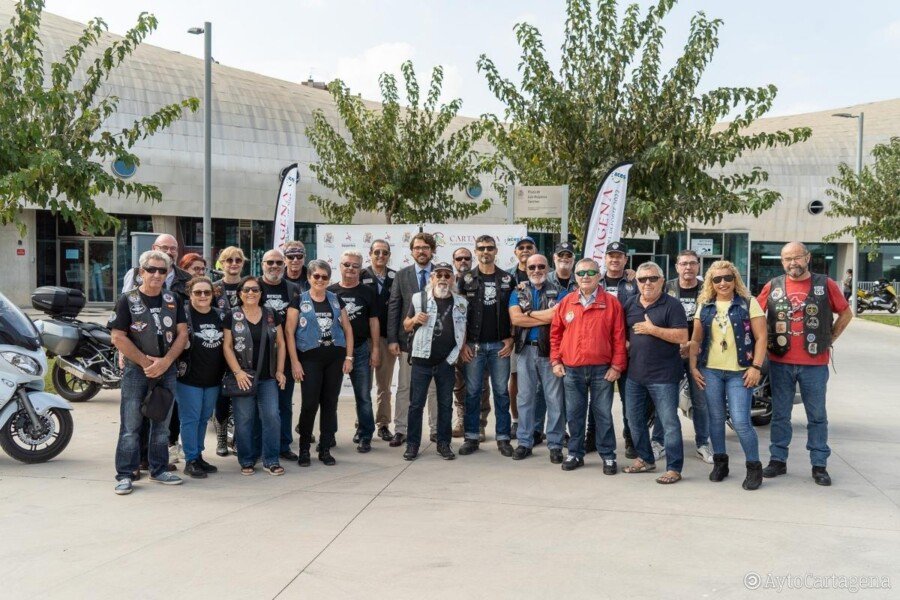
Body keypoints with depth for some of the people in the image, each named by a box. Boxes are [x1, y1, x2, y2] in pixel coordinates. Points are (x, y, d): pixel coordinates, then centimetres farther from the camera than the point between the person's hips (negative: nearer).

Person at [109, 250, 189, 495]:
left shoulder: (173, 300, 8)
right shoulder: (128, 300, -4)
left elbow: (182, 334, 4)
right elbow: (118, 338, -8)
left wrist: (165, 361, -10)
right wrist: (146, 362, -12)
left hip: (167, 370, 4)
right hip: (136, 370, -4)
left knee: (162, 424, 11)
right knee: (131, 426, -3)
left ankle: (159, 469, 22)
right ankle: (126, 474, 3)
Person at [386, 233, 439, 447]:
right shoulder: (401, 275, 4)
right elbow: (393, 308, 2)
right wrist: (392, 339, -5)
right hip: (408, 339, 0)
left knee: (435, 388, 8)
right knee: (404, 388, 5)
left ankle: (436, 429, 18)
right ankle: (400, 430, 12)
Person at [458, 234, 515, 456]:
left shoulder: (507, 279, 7)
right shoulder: (467, 280, 4)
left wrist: (510, 339, -2)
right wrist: (463, 344, -3)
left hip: (500, 346, 1)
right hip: (473, 345, 0)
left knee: (501, 392, 4)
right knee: (472, 392, 3)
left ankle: (503, 438, 11)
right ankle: (471, 437, 11)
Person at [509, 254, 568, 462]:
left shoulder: (559, 292, 4)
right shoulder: (518, 292, 10)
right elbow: (515, 318, -6)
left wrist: (528, 313, -7)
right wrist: (546, 317, -9)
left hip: (551, 350, -2)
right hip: (526, 350, 2)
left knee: (555, 398, 0)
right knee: (526, 397, 8)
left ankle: (555, 444, 8)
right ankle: (525, 442, 16)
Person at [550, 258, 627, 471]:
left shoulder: (611, 302, -2)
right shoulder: (565, 302, 5)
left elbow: (619, 337, -2)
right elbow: (555, 333, 11)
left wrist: (617, 366, -5)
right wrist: (555, 361, 5)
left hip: (602, 369, -2)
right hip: (571, 370, 2)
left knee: (603, 414, 4)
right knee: (574, 414, 10)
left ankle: (608, 456, 14)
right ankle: (575, 454, 22)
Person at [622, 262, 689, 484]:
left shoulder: (672, 305, -7)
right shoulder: (630, 304, 11)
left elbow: (682, 337, -15)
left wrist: (652, 329, -18)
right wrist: (626, 343, 1)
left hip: (663, 376, -6)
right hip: (634, 374, 7)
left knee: (669, 422, -3)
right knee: (635, 419, 15)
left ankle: (674, 468, 4)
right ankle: (645, 459, 31)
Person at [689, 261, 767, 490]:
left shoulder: (748, 303, -1)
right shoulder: (705, 306, 9)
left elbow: (761, 337, -4)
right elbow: (696, 339, 12)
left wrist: (756, 367, -12)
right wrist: (693, 367, 4)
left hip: (740, 371, -4)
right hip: (710, 370, 4)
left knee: (741, 421, -8)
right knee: (716, 418, 9)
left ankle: (754, 467, 8)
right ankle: (720, 462, 23)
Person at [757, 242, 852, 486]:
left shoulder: (825, 285, -1)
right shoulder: (773, 286, 3)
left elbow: (846, 313, 9)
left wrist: (829, 340, 5)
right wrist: (766, 340, 3)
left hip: (815, 363, -1)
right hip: (780, 362, 1)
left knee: (817, 415, 6)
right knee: (780, 414, 9)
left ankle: (819, 465, 15)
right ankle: (778, 460, 19)